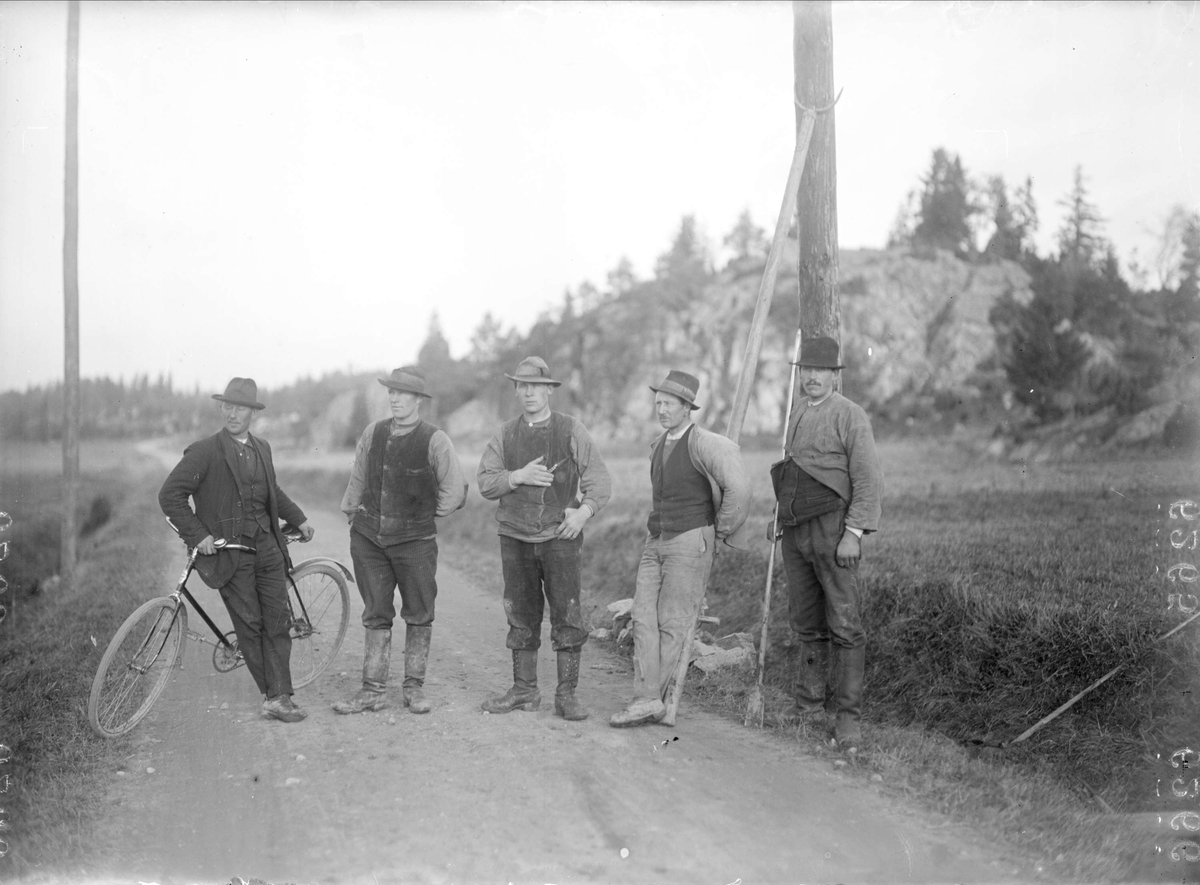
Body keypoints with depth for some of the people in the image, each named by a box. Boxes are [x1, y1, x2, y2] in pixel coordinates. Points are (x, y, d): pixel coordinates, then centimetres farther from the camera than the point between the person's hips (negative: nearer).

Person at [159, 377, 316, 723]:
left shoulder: (262, 449, 12)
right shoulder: (204, 451, -8)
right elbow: (170, 495, -10)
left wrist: (298, 518, 28)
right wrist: (198, 535, -14)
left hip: (266, 546, 5)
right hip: (229, 550, -5)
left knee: (278, 621, -2)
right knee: (249, 625, -2)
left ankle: (278, 697, 0)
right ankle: (273, 693, 9)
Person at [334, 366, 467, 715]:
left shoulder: (435, 441, -8)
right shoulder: (373, 432, 3)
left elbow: (455, 491, -1)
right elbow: (357, 479, 17)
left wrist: (426, 516, 6)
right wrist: (350, 512, 18)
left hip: (415, 539, -3)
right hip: (368, 536, 3)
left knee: (418, 616, 6)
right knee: (376, 616, 7)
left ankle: (414, 687, 19)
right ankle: (373, 690, 13)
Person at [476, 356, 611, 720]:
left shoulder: (572, 431, 3)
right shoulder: (505, 436, 10)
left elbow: (598, 478, 2)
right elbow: (485, 483, 5)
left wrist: (585, 511, -15)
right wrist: (519, 476, -12)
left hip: (559, 536, -3)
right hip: (515, 537, 3)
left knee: (567, 614, -6)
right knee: (521, 616, 8)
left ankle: (566, 694, 1)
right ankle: (524, 691, 18)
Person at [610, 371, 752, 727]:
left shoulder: (703, 444, -15)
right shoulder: (658, 445, 12)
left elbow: (738, 487, -25)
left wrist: (721, 531, -14)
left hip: (691, 544, -8)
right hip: (656, 542, 8)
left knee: (672, 624, -3)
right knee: (644, 619, -3)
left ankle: (649, 699, 6)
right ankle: (647, 701, -5)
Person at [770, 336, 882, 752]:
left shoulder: (850, 416, -6)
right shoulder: (795, 414, 16)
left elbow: (868, 481, -11)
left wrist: (854, 533, -17)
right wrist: (780, 516, 19)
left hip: (832, 529, -7)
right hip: (795, 531, 7)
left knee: (844, 624, -6)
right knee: (806, 621, 14)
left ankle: (849, 714, -2)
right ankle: (809, 697, 26)